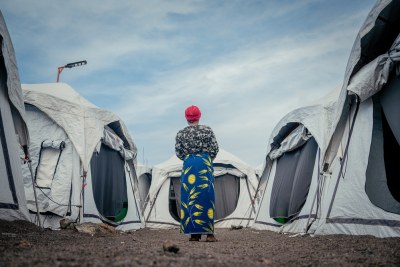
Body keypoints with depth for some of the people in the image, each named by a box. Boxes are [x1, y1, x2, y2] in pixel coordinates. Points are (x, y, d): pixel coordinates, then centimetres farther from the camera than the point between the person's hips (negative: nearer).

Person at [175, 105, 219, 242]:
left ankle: (194, 233, 3)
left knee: (189, 198, 5)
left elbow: (178, 153, 7)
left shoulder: (180, 133, 6)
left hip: (188, 165, 1)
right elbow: (214, 149, 2)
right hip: (205, 164, -1)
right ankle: (209, 233, -2)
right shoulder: (207, 130, 2)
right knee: (206, 197, 0)